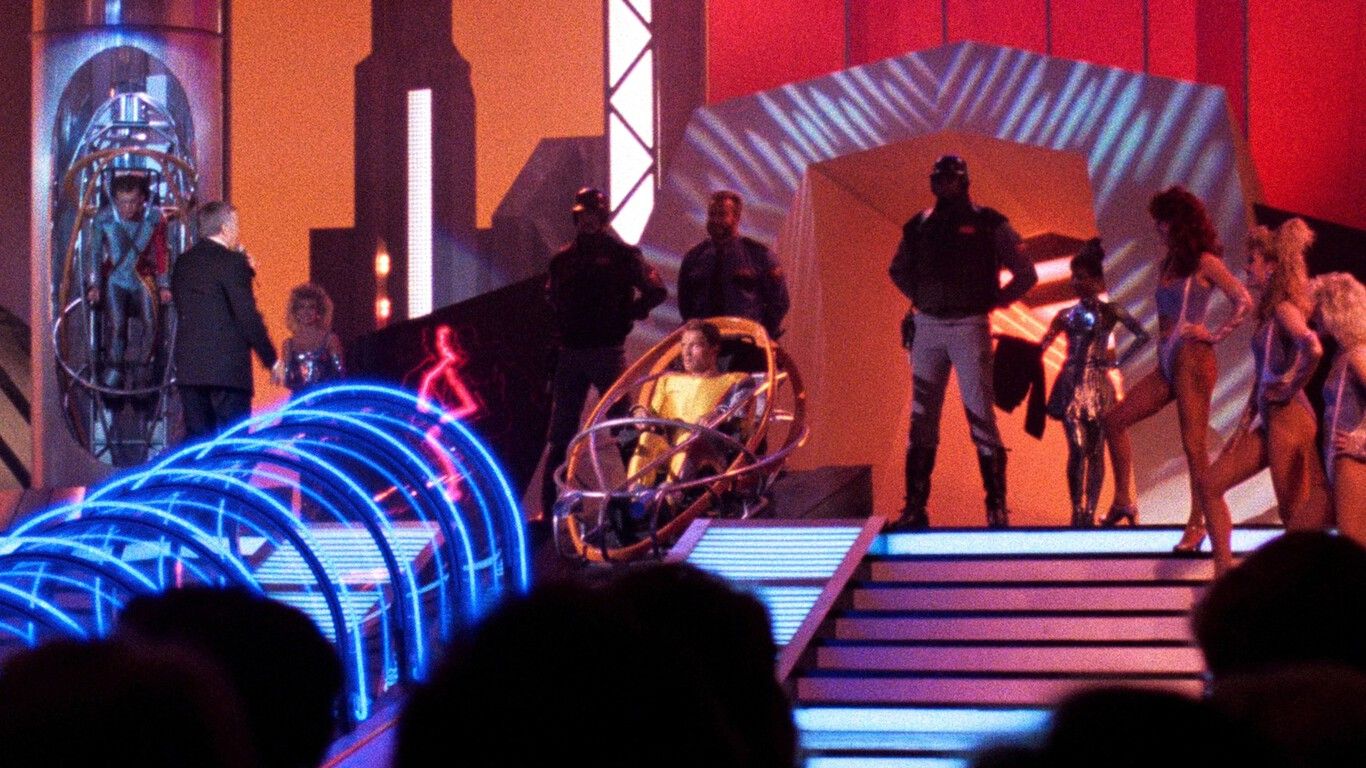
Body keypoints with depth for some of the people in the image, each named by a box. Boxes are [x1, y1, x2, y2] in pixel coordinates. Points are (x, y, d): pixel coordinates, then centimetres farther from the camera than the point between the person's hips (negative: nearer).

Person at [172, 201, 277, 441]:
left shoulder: (183, 262, 12)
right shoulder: (232, 262, -10)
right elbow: (247, 315, -13)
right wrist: (271, 359, -3)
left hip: (188, 365, 6)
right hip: (227, 366, -6)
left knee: (196, 437, 8)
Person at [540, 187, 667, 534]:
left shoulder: (622, 255, -1)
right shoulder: (563, 259, 12)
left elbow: (656, 291, -3)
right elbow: (551, 298, 25)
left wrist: (627, 315, -6)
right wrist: (559, 324, 11)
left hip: (608, 352, -4)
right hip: (569, 351, 4)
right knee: (559, 435, 3)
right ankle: (549, 508, 6)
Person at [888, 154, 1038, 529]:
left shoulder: (988, 224, -1)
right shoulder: (920, 225, 10)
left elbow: (1026, 274, 3)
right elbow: (898, 270, 27)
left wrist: (993, 301, 0)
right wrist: (919, 297, 14)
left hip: (969, 328, -4)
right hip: (927, 328, 4)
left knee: (982, 417, -8)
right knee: (921, 420, 4)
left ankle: (997, 507, -5)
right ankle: (915, 507, 7)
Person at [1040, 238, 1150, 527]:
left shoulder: (1110, 312, 2)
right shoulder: (1066, 315, 9)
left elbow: (1142, 335, -3)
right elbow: (1042, 345, 7)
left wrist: (1118, 362, -6)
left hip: (1098, 383, -1)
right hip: (1071, 383, 1)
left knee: (1095, 450, 2)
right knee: (1077, 448, -8)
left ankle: (1089, 510, 6)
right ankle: (1077, 510, -5)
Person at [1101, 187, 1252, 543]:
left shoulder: (1204, 262, -5)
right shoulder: (1168, 263, 17)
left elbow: (1243, 301, -11)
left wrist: (1216, 335, -11)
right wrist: (1161, 340, 10)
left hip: (1192, 358, -9)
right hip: (1167, 362, 9)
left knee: (1193, 444, -8)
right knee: (1114, 420, 4)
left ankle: (1197, 524, -4)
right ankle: (1122, 501, 8)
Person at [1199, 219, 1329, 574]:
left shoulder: (1285, 309, -14)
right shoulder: (1270, 309, 14)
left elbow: (1313, 349, -33)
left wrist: (1289, 386, -18)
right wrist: (1248, 416, 12)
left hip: (1288, 418, -10)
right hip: (1268, 418, 10)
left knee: (1296, 516, -4)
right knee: (1211, 486, 8)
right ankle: (1224, 575, 10)